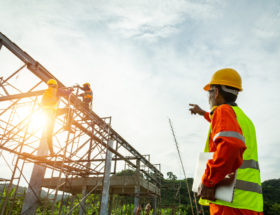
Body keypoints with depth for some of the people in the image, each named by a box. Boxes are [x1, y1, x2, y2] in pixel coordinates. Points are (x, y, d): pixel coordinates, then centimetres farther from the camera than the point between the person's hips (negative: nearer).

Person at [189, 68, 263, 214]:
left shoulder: (223, 110, -6)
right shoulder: (244, 118, 22)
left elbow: (231, 145, -28)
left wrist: (208, 181, -19)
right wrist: (203, 113, 60)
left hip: (231, 203, -9)